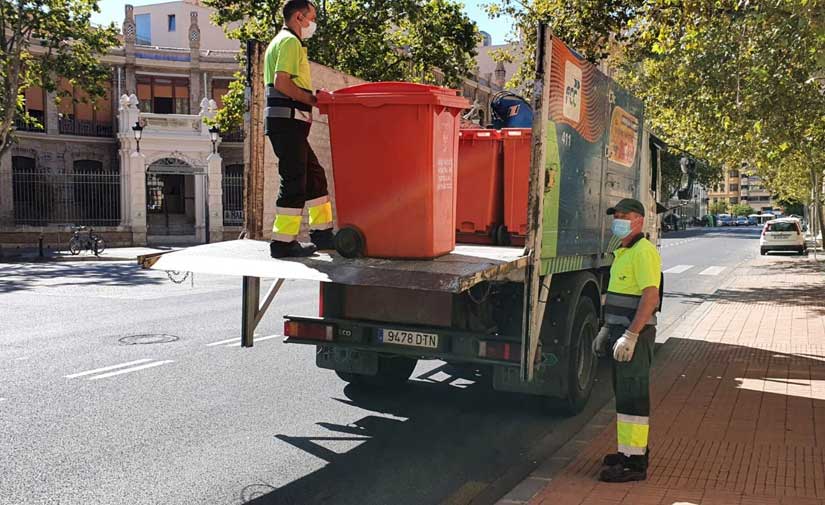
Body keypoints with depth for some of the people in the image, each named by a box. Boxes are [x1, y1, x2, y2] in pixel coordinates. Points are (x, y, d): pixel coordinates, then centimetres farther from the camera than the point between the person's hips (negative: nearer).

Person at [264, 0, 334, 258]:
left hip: (288, 123, 11)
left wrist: (314, 98, 14)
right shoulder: (290, 41, -7)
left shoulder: (281, 42, 25)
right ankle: (283, 241, -6)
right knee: (294, 181, -9)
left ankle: (321, 231, 18)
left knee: (313, 174, 14)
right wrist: (313, 99, -14)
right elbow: (281, 83, -20)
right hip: (288, 119, -11)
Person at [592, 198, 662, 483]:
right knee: (624, 393, 17)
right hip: (621, 331, 10)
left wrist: (630, 335, -27)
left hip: (636, 334, -10)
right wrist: (606, 329, 23)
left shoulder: (644, 251, -15)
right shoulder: (624, 251, 17)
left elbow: (650, 296, -23)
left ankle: (634, 463, -3)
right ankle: (631, 449, 28)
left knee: (632, 395, -7)